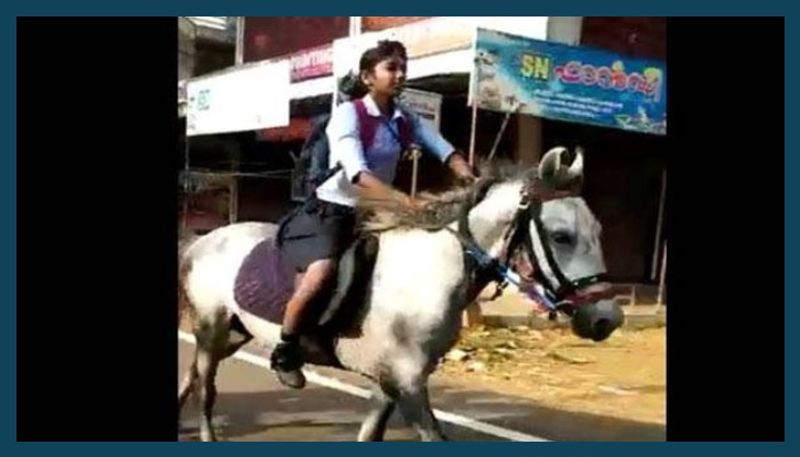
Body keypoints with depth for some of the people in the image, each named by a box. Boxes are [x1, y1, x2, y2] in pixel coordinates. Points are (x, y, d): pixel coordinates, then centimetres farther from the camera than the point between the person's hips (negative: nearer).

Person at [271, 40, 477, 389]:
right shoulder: (348, 113, -15)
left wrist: (469, 179, -25)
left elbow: (447, 152, -4)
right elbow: (356, 172, -29)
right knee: (321, 274, -31)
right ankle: (285, 352, -9)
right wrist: (399, 198, -42)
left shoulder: (407, 121, 5)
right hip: (329, 211, -7)